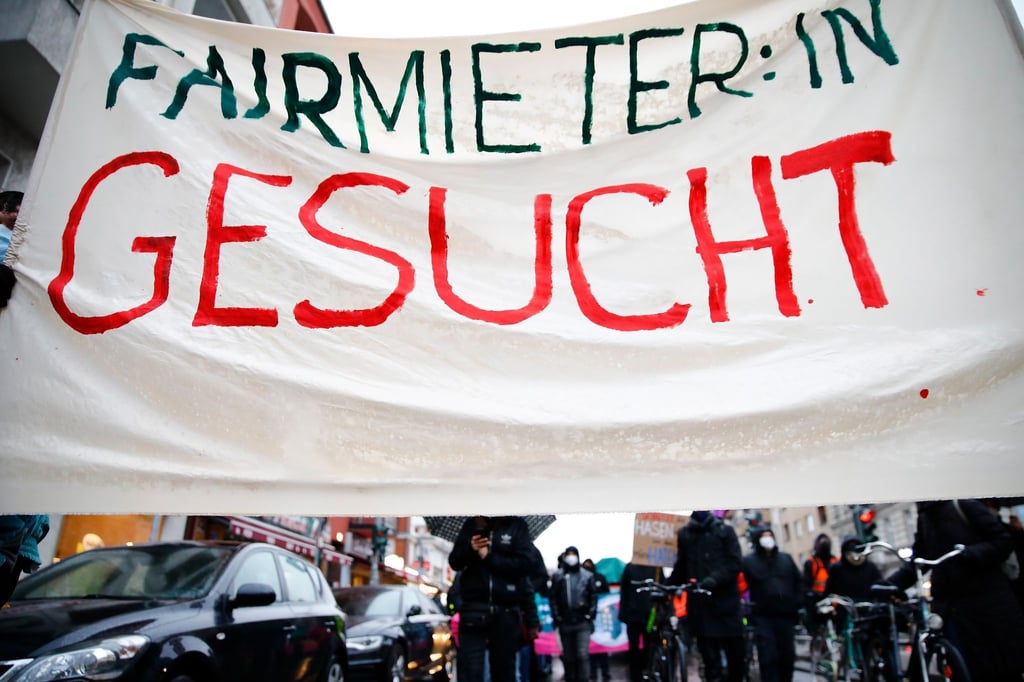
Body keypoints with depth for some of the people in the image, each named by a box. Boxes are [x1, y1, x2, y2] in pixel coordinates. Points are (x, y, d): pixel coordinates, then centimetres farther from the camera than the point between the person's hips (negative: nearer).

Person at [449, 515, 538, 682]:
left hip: (505, 610, -1)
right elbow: (454, 562, 8)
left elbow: (526, 563, -7)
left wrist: (489, 557, -13)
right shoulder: (471, 524, 10)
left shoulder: (517, 525, 4)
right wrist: (469, 548, -12)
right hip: (473, 609, 1)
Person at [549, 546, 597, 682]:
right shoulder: (558, 576, 3)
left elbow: (593, 596, 4)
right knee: (568, 656, 11)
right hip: (565, 623, 1)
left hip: (583, 622, -1)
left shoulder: (587, 575, 3)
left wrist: (591, 614, -4)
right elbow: (553, 598, 1)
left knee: (583, 655, -8)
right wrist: (556, 617, -6)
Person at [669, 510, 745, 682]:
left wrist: (714, 580, -19)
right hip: (699, 603, 2)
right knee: (710, 659, 0)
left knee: (736, 655, 2)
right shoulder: (684, 534, 14)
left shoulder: (725, 530, 6)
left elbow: (734, 563, -5)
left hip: (725, 600, -1)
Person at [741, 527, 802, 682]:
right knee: (768, 658, -8)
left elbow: (799, 581, 14)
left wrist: (798, 604, 6)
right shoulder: (748, 561, 1)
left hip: (785, 615, 4)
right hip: (763, 617, -4)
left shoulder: (786, 558, 13)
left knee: (788, 656, 9)